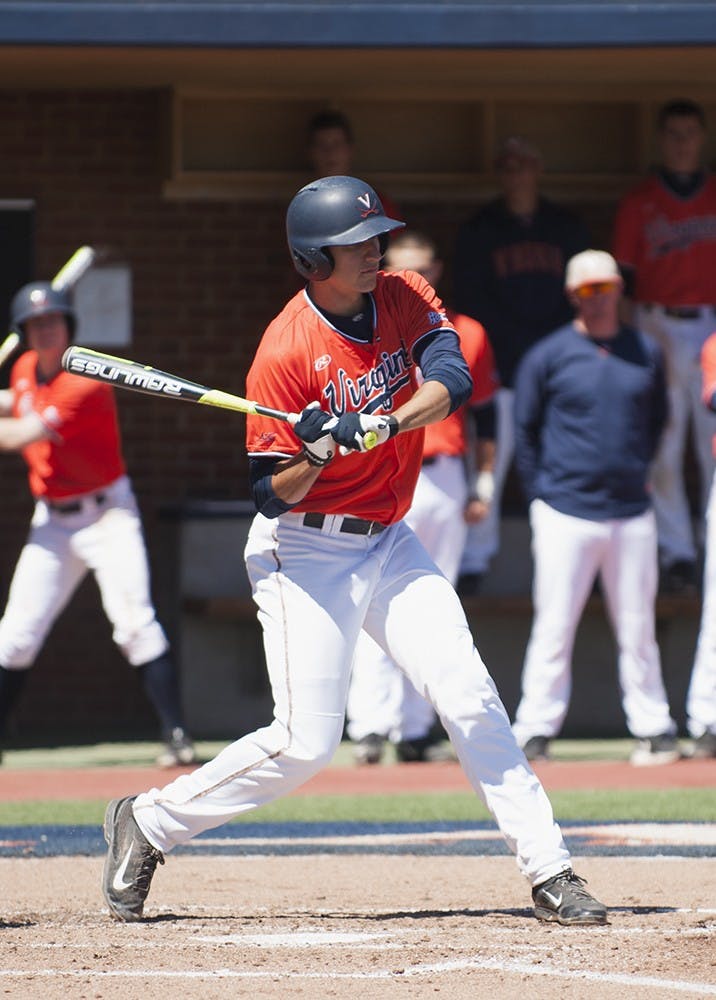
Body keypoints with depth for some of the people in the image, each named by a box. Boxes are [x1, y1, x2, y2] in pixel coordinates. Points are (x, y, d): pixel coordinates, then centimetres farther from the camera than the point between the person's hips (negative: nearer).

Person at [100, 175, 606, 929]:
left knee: (468, 694, -5)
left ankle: (548, 872, -3)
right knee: (304, 744, -9)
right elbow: (271, 496, -14)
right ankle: (146, 823, 8)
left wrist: (383, 424, -33)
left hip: (387, 541, 6)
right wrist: (314, 451, -34)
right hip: (305, 552, -5)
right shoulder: (286, 353, -18)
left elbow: (451, 379, -18)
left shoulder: (405, 300, -1)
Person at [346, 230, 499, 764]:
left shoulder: (467, 335, 10)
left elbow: (485, 414, 15)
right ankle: (370, 725, -17)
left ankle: (416, 730, 10)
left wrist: (484, 484, 10)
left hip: (446, 481, 3)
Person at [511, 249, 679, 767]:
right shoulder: (548, 355, 0)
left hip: (632, 513, 2)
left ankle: (653, 726, 12)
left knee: (638, 628, 6)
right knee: (554, 627, -3)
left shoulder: (647, 354, 8)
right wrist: (541, 493, 3)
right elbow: (526, 429, 6)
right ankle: (535, 730, 1)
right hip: (566, 513, -2)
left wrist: (639, 470, 11)